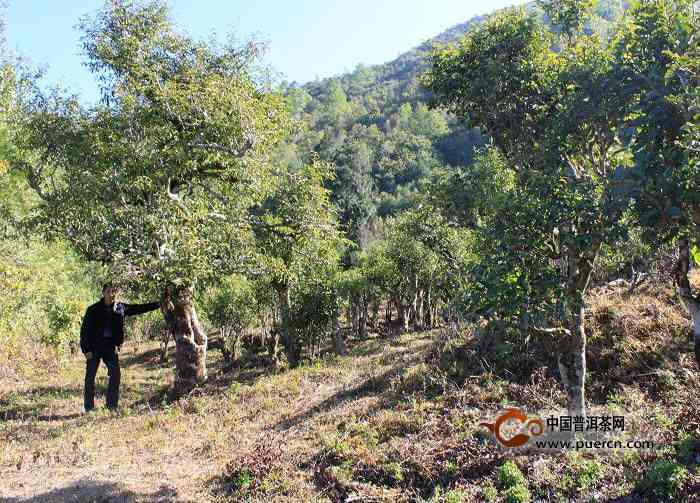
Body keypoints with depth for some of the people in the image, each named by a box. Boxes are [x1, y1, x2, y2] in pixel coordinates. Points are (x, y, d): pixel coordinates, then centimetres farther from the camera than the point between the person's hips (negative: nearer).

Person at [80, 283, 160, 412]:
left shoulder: (120, 308, 4)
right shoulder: (93, 309, -7)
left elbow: (138, 308, 15)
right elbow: (85, 330, -6)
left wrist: (158, 304, 14)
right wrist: (87, 350, -10)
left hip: (110, 346, 3)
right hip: (94, 346, -3)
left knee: (116, 374, -2)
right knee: (90, 376, 1)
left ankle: (111, 406, 8)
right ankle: (89, 408, 11)